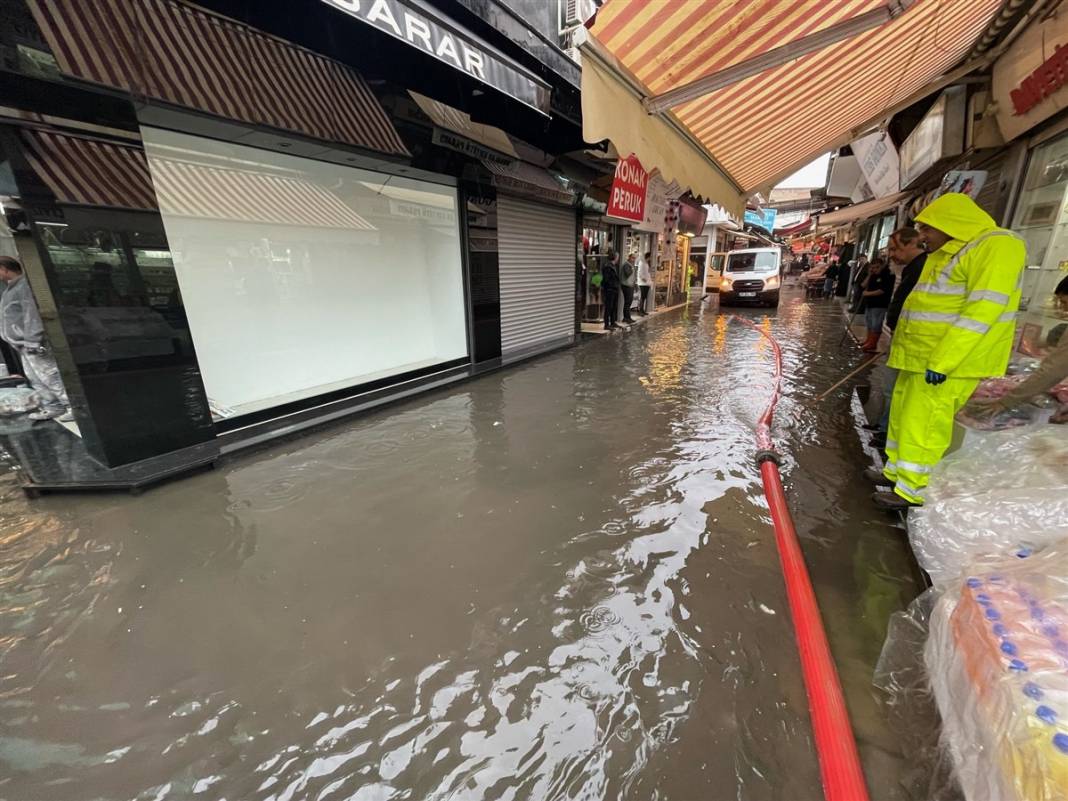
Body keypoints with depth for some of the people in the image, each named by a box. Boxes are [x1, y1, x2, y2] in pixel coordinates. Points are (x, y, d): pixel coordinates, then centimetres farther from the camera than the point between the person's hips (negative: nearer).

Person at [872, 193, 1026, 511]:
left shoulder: (995, 246, -12)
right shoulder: (946, 253, 17)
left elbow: (983, 309, -21)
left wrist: (942, 361, -25)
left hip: (950, 361, -9)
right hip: (920, 357, 9)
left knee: (923, 424, -6)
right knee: (902, 417, 14)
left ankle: (912, 490, 4)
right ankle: (895, 472, 27)